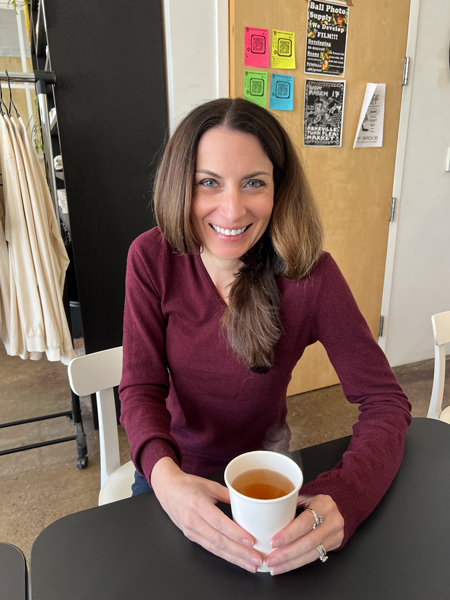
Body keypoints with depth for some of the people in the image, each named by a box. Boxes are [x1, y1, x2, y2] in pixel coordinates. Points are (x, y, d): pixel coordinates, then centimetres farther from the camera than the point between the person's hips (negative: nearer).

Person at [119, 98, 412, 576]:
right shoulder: (153, 258, -20)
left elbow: (384, 400, -20)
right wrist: (165, 475, -39)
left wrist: (345, 496, -39)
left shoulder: (309, 273, -25)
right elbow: (141, 389, -19)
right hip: (175, 469, 2)